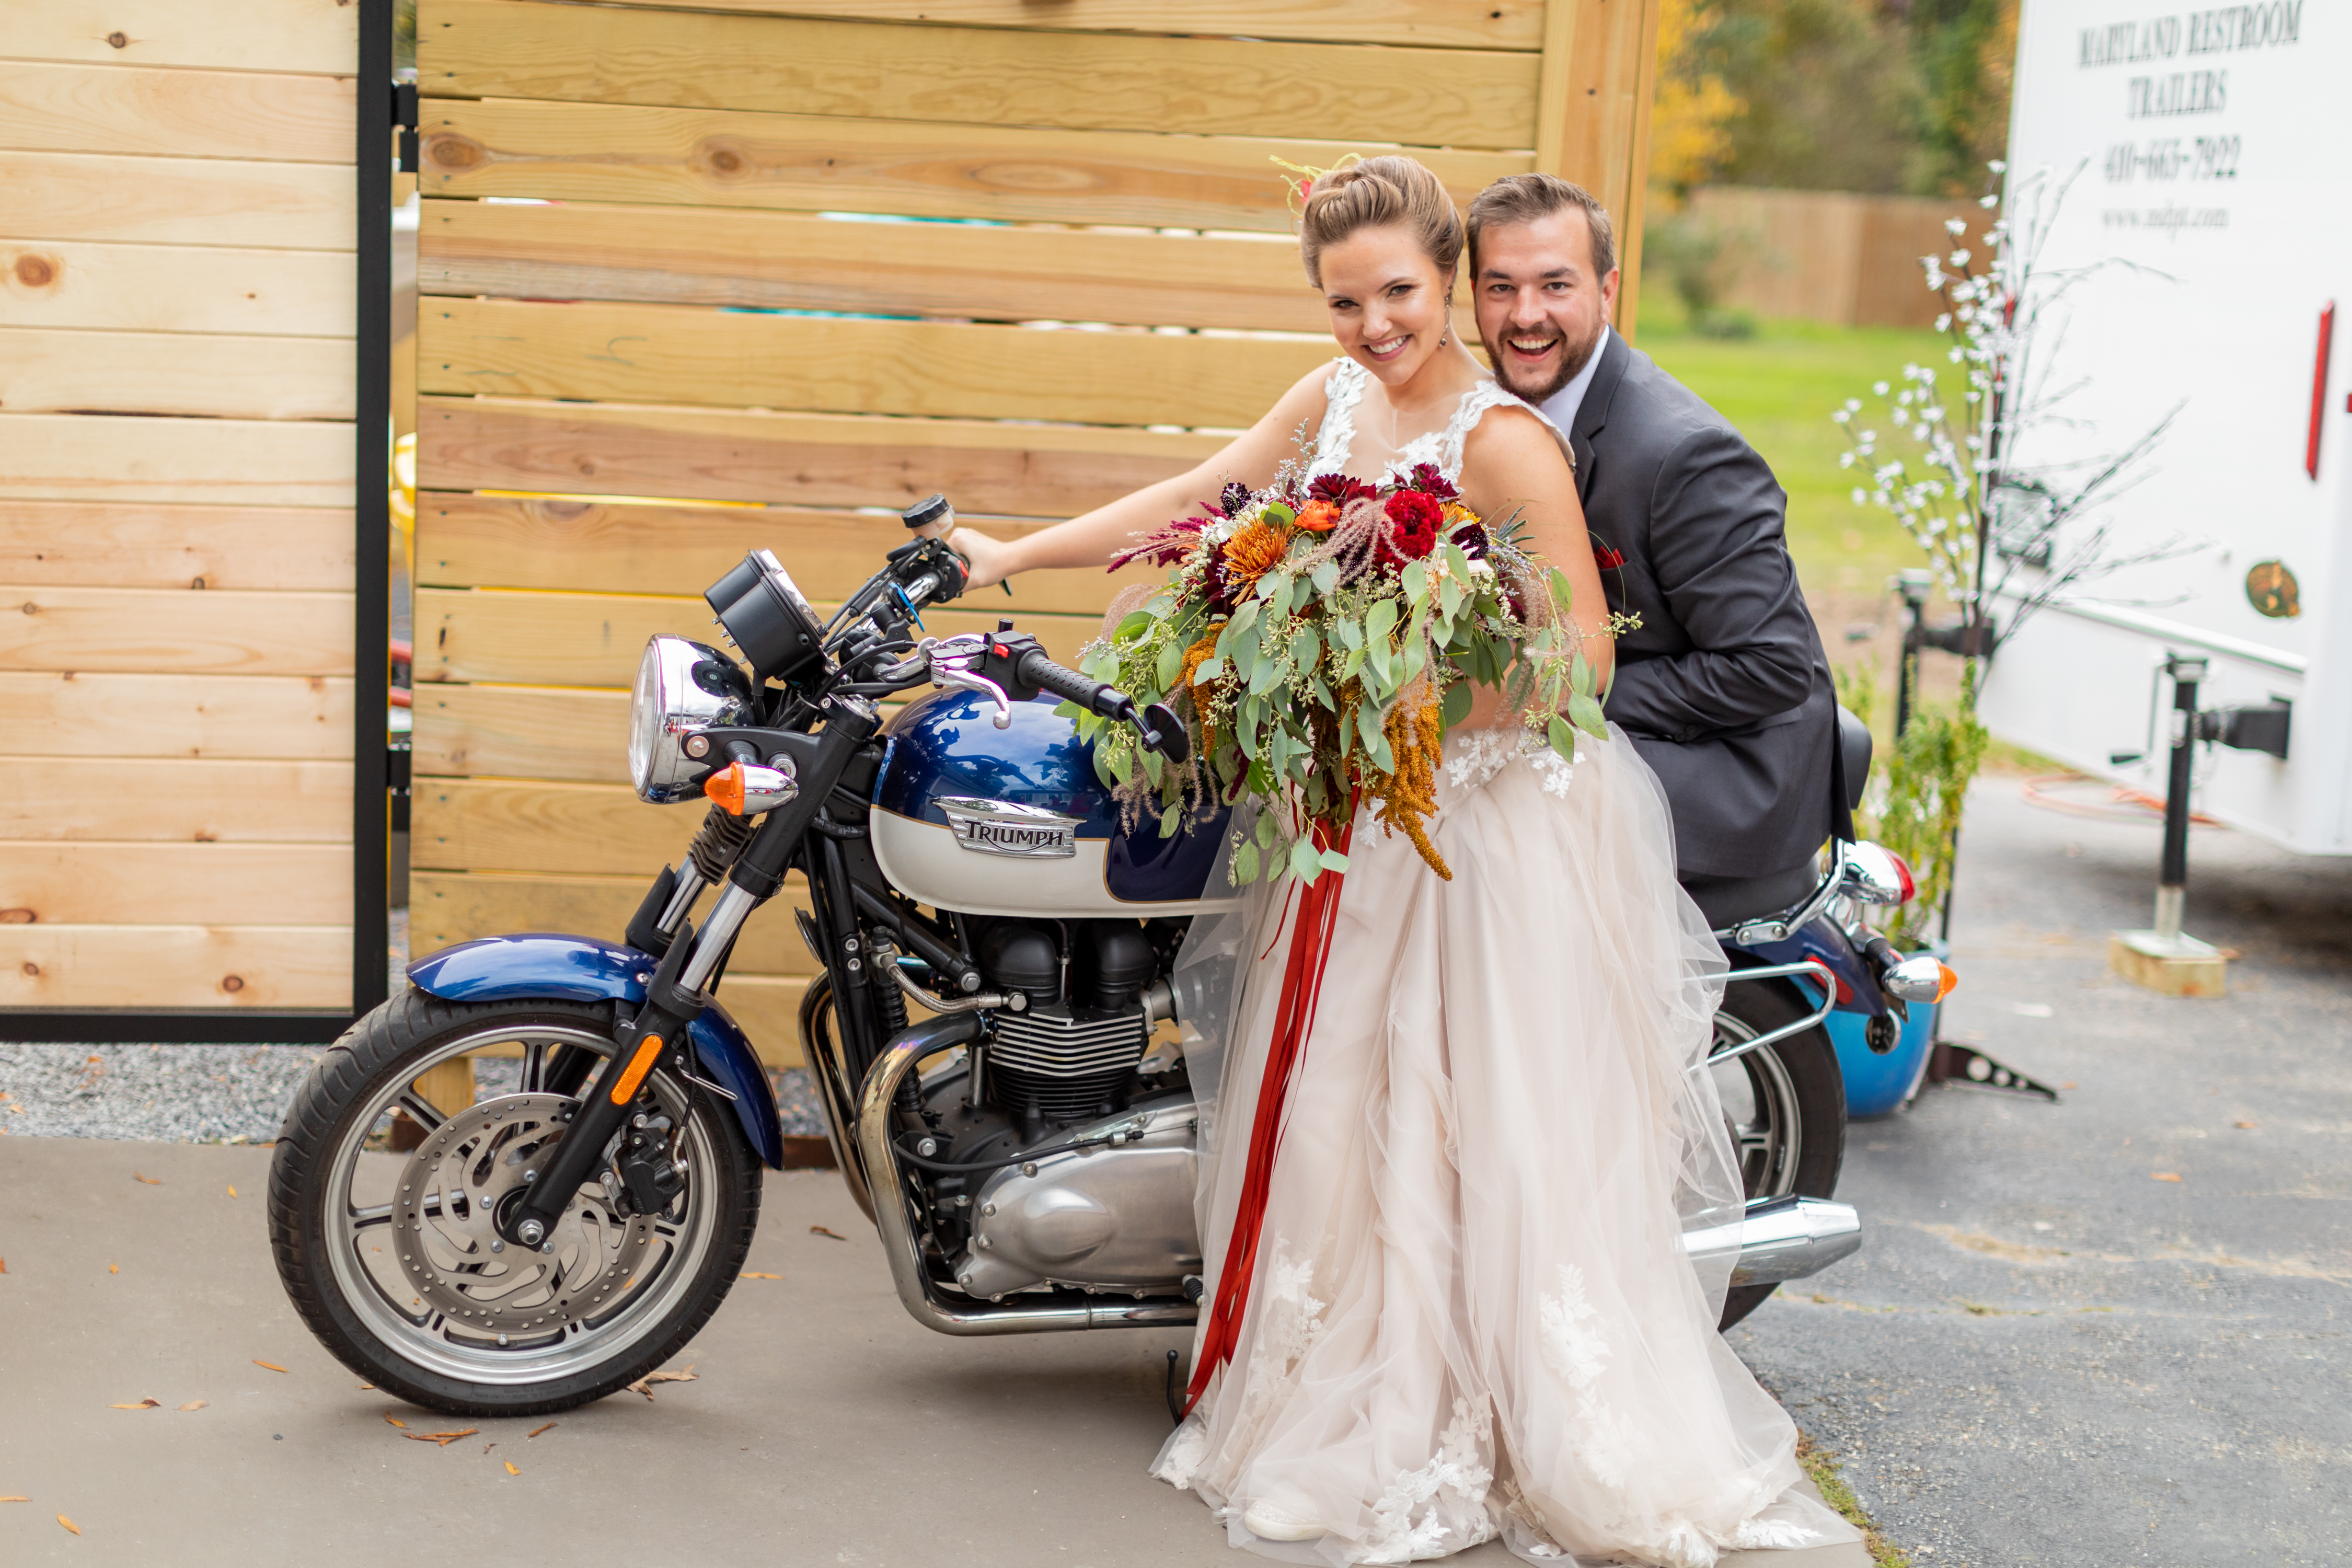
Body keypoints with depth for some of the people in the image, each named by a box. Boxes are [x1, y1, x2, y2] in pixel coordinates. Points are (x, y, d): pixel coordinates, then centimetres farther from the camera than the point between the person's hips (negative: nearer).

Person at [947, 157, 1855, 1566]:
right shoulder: (1339, 397, 8)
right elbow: (1194, 500, 16)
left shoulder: (1503, 440, -15)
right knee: (1338, 1121, 8)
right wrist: (1013, 555, 15)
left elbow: (1582, 657, -18)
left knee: (1504, 1138, -4)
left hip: (1501, 825, -7)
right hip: (1360, 819, 7)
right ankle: (1365, 1433, 21)